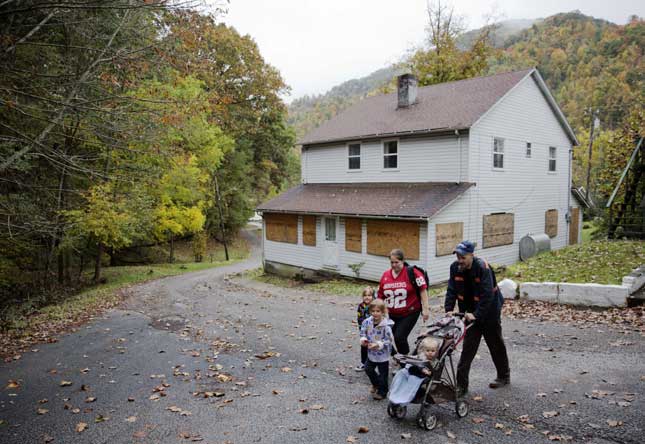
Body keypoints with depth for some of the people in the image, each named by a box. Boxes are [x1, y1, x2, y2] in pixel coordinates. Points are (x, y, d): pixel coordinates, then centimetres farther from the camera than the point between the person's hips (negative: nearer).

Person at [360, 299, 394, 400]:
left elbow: (388, 341, -22)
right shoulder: (367, 322, -11)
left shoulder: (386, 325, -26)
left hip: (383, 354, -5)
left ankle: (382, 391, 32)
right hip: (371, 353, 5)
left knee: (383, 374, 10)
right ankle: (376, 384, 45)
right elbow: (363, 332, 4)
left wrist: (378, 345, -31)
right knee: (368, 369, 19)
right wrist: (363, 339, -13)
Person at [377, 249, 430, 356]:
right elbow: (381, 296, 11)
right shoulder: (385, 275, 2)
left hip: (409, 313, -5)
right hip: (391, 315, 6)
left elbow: (423, 290, -10)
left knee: (399, 337, -12)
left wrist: (425, 309, -12)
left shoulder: (412, 273, -13)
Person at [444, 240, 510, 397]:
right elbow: (451, 291, -7)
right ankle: (461, 385, 2)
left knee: (496, 345, 15)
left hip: (489, 313, -4)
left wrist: (476, 314, -31)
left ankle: (504, 376, 38)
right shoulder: (455, 268, -9)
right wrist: (448, 310, -17)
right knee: (468, 348, 0)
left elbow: (487, 295, -28)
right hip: (471, 314, 4)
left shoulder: (483, 268, -25)